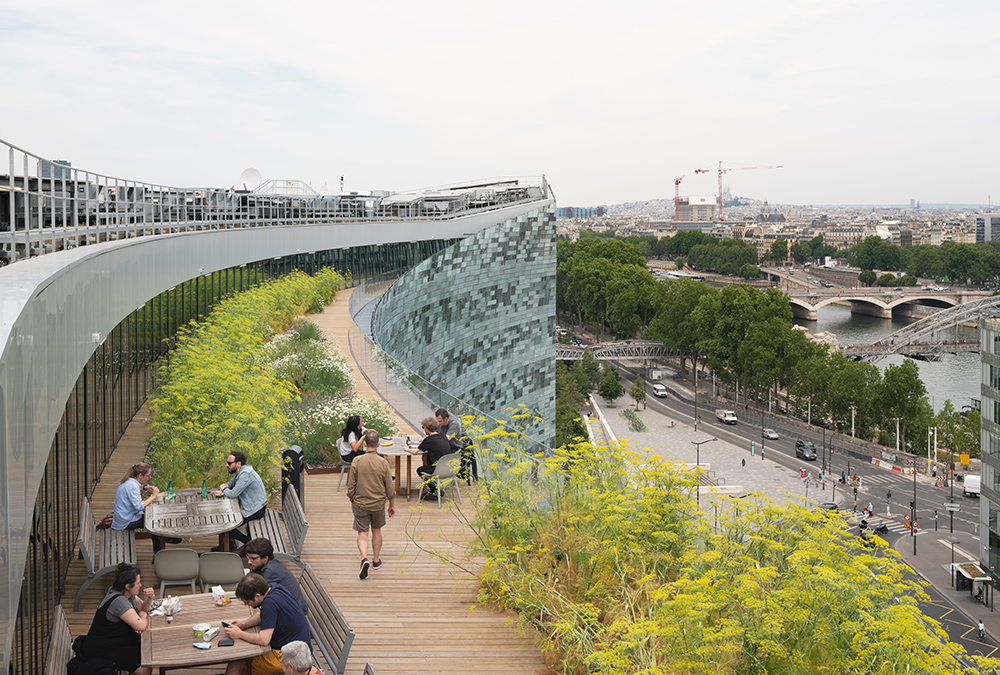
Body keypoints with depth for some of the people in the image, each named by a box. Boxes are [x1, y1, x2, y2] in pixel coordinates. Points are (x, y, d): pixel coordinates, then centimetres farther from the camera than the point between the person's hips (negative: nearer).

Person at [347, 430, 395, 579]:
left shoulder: (357, 462, -12)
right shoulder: (383, 463, -9)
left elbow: (351, 485, -5)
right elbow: (390, 487, -3)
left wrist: (352, 501, 12)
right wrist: (392, 505, 11)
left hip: (360, 503, -1)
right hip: (378, 504, 1)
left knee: (362, 533, 4)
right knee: (376, 530, 19)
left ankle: (364, 559, -18)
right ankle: (376, 560, 29)